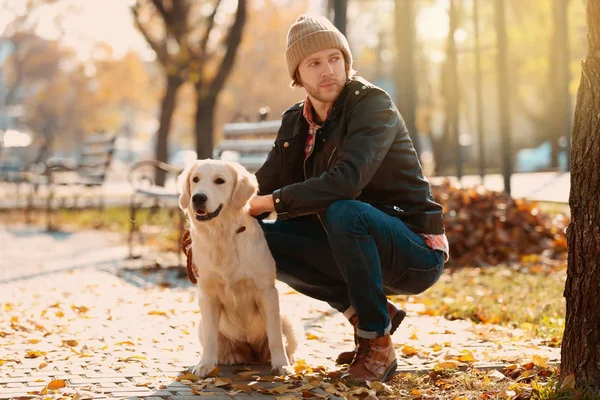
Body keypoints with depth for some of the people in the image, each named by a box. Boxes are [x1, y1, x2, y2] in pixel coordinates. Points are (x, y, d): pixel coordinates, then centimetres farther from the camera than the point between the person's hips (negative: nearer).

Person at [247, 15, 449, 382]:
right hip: (357, 247, 7)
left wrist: (275, 201, -24)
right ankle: (363, 311, 0)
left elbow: (346, 181, -31)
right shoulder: (295, 123, 6)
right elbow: (262, 189, 7)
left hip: (416, 252, -7)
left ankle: (377, 343, -19)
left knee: (342, 211, -36)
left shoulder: (372, 104, -16)